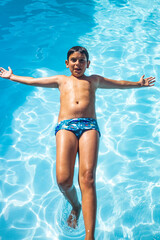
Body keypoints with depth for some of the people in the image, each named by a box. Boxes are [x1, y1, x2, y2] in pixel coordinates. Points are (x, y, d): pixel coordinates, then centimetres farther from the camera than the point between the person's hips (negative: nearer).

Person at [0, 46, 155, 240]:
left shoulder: (94, 80, 33)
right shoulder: (61, 80, 32)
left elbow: (119, 84, 43)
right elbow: (33, 81, 38)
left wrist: (139, 84, 44)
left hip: (89, 125, 0)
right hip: (65, 126, 0)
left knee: (88, 177, -21)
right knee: (63, 180, -19)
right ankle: (75, 206, 14)